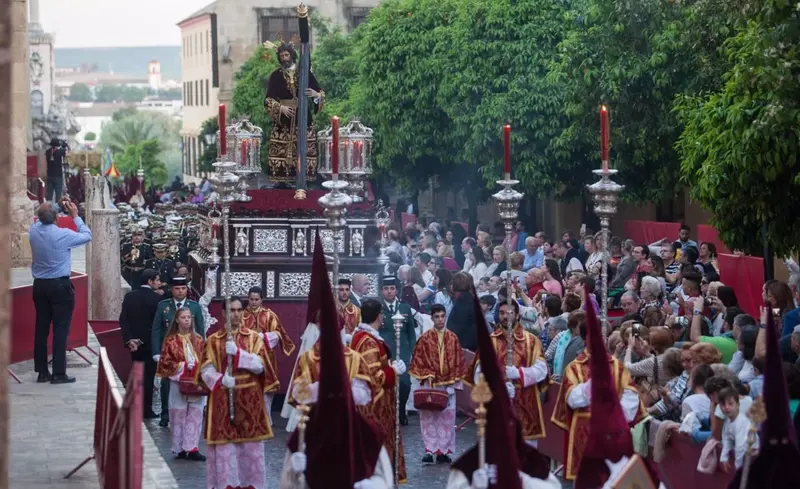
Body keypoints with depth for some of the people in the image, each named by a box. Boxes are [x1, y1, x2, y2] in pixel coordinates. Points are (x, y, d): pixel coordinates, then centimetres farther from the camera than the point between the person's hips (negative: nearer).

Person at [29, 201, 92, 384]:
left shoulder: (33, 231, -3)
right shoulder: (63, 235, -17)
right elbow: (87, 236, -1)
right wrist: (75, 216, 5)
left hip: (40, 285, 5)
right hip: (60, 286, -5)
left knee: (41, 328, 9)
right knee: (60, 329, -1)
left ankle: (42, 372, 13)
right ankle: (59, 373, -2)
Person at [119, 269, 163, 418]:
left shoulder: (129, 296, 1)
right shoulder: (157, 298, -13)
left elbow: (123, 320, -4)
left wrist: (129, 339, -6)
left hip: (133, 343, 5)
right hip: (150, 343, -4)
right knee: (148, 376, 3)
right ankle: (146, 410, 5)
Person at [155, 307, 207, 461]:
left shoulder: (198, 339, 8)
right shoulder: (171, 340, 1)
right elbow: (166, 361, -2)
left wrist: (197, 367, -11)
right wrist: (183, 366, -12)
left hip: (197, 382, 2)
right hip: (178, 382, -2)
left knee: (195, 415, -1)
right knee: (179, 415, 2)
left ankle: (191, 448, 2)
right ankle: (180, 448, 9)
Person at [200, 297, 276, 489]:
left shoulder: (254, 338, 6)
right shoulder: (213, 340, 5)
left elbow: (260, 365, -7)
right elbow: (206, 370, -2)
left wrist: (237, 352, -18)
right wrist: (221, 379, -20)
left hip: (249, 400, 0)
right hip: (223, 401, 0)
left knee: (251, 447, 1)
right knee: (224, 448, -3)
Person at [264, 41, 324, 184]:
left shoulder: (305, 72, 4)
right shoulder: (276, 75, 4)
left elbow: (321, 93, 7)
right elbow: (268, 100, 0)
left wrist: (316, 94, -16)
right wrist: (280, 107, -17)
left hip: (303, 118, 0)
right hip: (283, 120, 0)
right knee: (281, 150, -6)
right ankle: (281, 181, -1)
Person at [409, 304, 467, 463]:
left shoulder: (453, 338, 4)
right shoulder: (425, 338, -1)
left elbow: (458, 362, 5)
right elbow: (418, 361, 1)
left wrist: (452, 383, -2)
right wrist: (427, 376, -10)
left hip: (448, 385, 2)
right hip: (430, 384, -2)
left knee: (447, 418, 2)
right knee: (428, 417, -4)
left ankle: (444, 451, 8)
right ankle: (429, 450, -1)